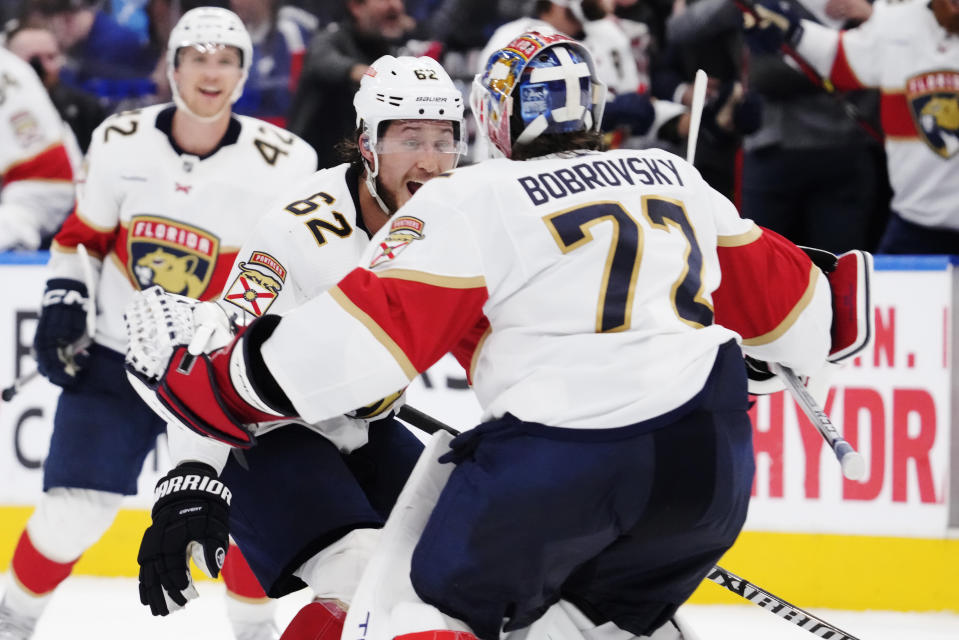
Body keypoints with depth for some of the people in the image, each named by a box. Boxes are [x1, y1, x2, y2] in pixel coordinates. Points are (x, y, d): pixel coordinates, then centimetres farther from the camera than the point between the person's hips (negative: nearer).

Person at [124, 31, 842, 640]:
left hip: (560, 459, -5)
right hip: (712, 457, 5)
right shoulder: (675, 178, 16)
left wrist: (208, 379, 3)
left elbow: (361, 336, -6)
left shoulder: (473, 200, 0)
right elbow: (779, 294, 25)